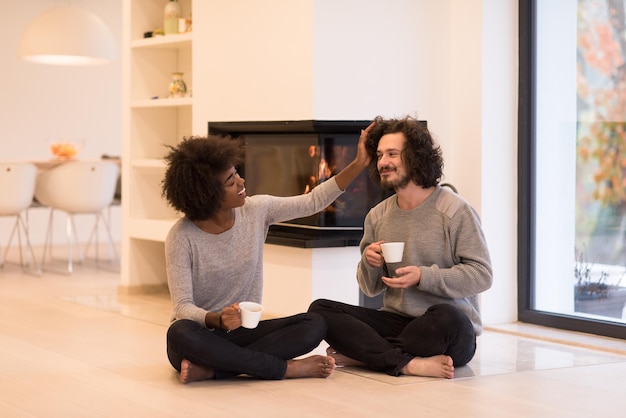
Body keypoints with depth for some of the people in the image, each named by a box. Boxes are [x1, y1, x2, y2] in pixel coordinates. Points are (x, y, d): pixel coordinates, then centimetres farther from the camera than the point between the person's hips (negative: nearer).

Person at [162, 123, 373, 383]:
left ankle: (210, 369, -27)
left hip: (242, 332, 4)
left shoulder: (257, 210, -1)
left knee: (314, 325, -19)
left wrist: (359, 164, -3)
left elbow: (313, 201, 6)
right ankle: (285, 368, -26)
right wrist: (218, 320, -39)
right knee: (180, 333, -39)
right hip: (203, 334, -4)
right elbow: (183, 307, -19)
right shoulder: (182, 237, -15)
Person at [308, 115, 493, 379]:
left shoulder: (454, 210, -6)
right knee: (320, 309, -15)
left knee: (446, 318, -41)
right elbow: (371, 289, 14)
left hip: (452, 333, -5)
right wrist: (369, 264, -9)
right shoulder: (377, 216, 10)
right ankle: (409, 363, -29)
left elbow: (482, 275, -10)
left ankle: (360, 353, -20)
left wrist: (423, 276, -20)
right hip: (396, 321, 5)